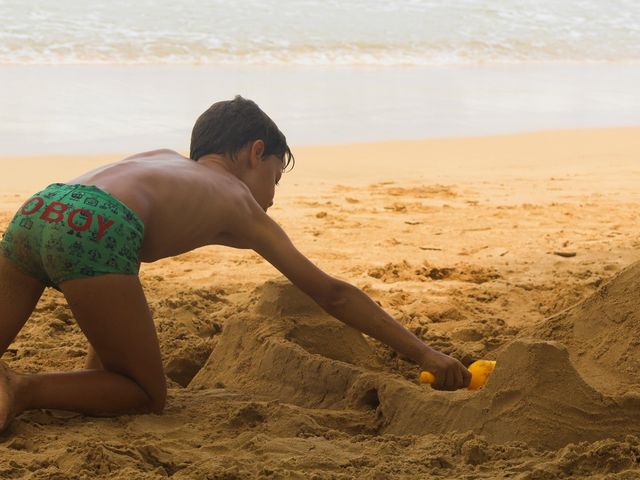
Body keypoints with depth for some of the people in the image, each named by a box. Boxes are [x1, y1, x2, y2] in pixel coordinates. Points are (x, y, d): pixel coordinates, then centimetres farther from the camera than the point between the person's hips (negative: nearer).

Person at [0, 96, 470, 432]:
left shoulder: (162, 158, 38)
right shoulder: (241, 205, 24)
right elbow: (333, 294, 24)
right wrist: (424, 353, 27)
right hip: (93, 231, -6)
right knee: (147, 395, 11)